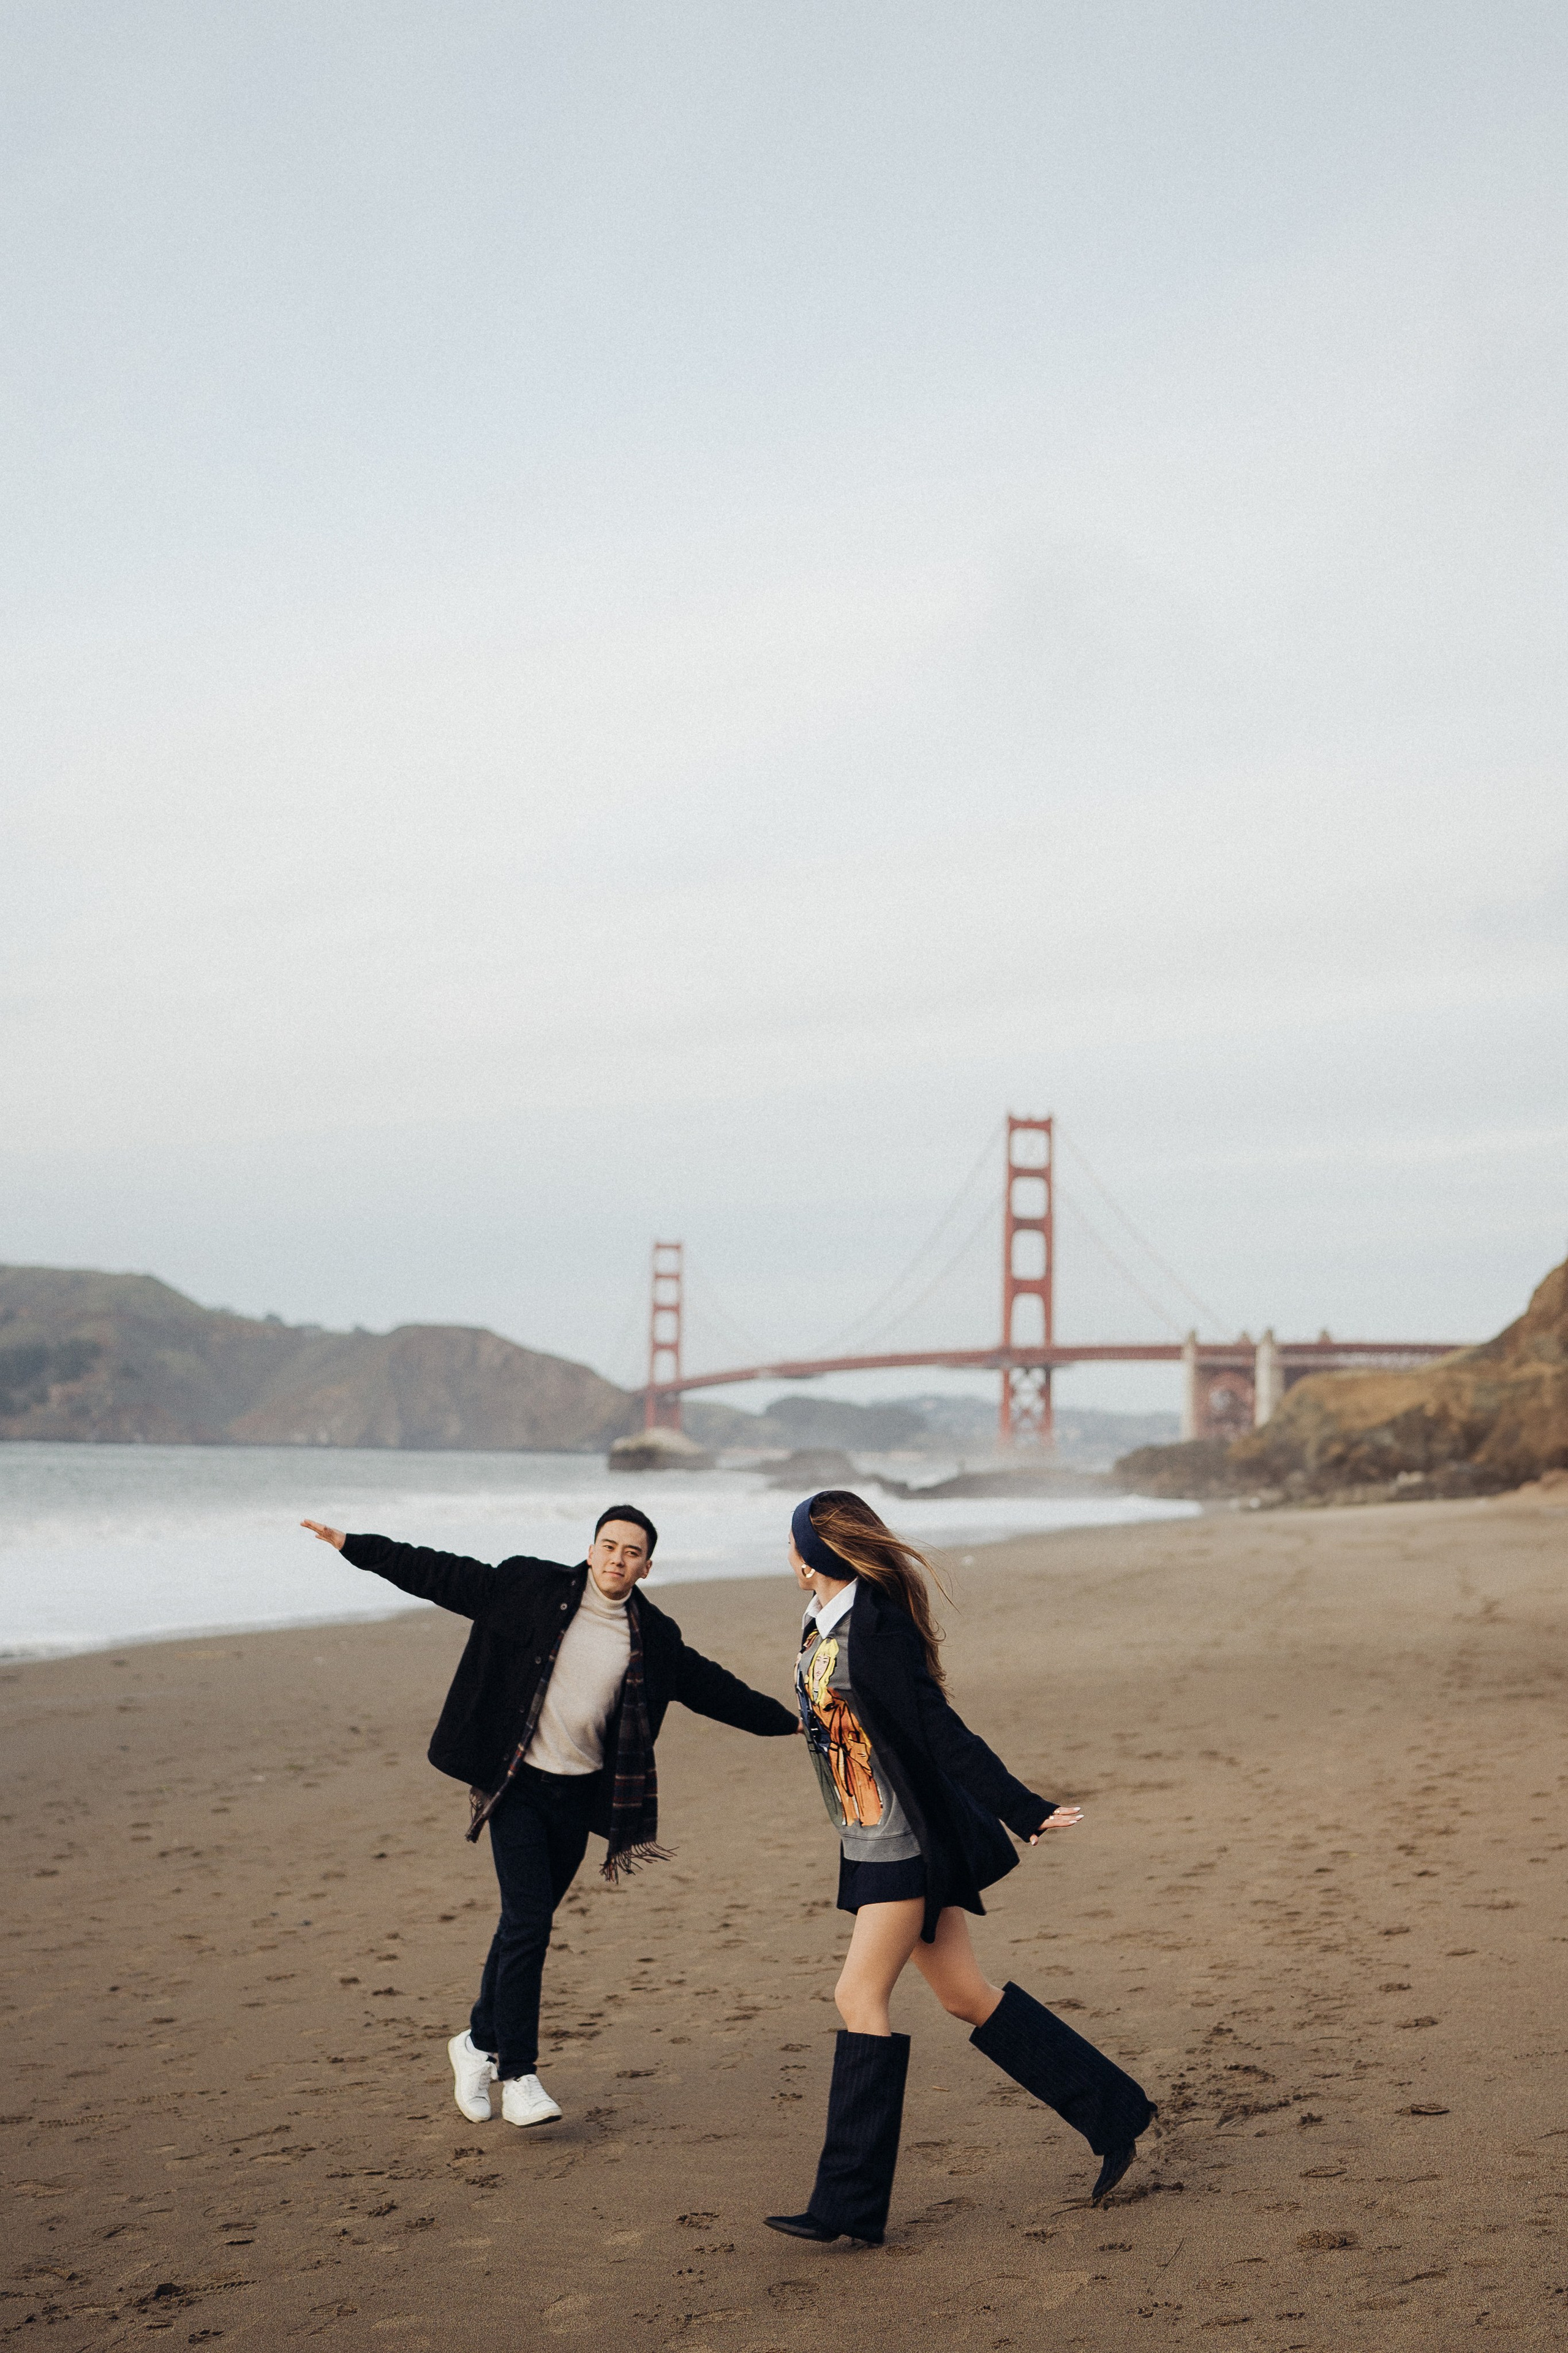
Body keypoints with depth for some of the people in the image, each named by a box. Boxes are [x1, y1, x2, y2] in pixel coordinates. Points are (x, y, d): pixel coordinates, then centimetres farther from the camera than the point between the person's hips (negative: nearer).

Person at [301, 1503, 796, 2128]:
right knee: (527, 1924, -11)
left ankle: (480, 2042, 31)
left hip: (578, 1795, 3)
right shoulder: (530, 1589, -4)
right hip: (518, 1784, -3)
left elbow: (715, 1688, 14)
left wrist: (789, 1721, 15)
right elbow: (439, 1575, -2)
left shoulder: (655, 1638, 4)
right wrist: (351, 1545, -5)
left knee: (525, 1925, 10)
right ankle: (516, 2074, -3)